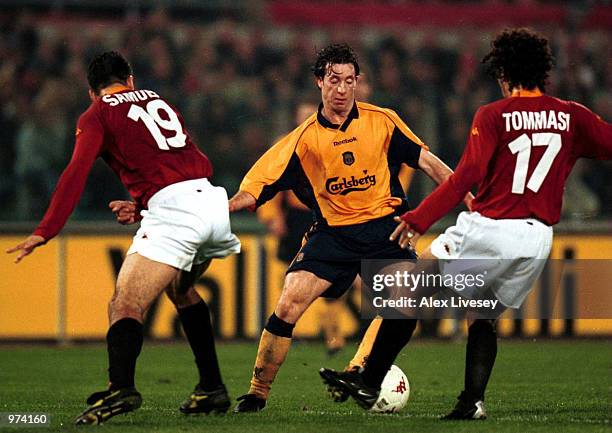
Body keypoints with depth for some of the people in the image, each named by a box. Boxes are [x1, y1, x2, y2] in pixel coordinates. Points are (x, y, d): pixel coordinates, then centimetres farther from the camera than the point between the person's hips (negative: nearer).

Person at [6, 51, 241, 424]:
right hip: (214, 201, 7)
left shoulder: (97, 115, 10)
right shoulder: (160, 103, 29)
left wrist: (44, 233, -8)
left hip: (172, 209, -7)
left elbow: (76, 175, -5)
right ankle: (212, 389, 28)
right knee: (180, 288, 31)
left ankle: (121, 387, -41)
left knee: (126, 306, -15)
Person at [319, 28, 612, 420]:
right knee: (485, 319, 21)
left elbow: (466, 177, -11)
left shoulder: (493, 116, -4)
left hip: (488, 229, -5)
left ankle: (368, 383, 3)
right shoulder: (572, 116, 6)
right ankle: (473, 400, 2)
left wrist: (419, 219, -9)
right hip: (538, 239, 5)